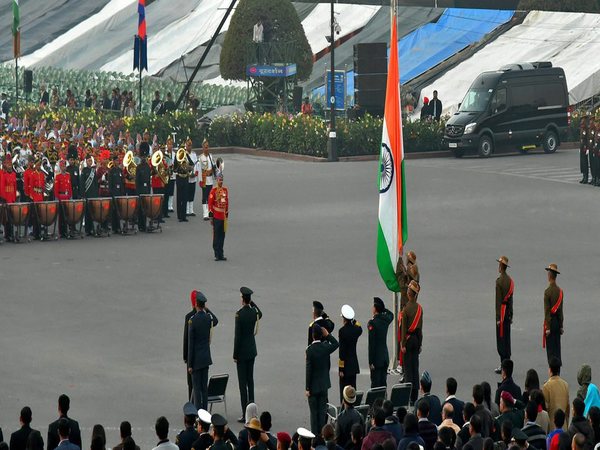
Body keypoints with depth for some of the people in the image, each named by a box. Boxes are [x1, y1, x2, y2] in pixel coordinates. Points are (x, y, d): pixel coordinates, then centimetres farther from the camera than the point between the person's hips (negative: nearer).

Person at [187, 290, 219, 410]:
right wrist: (207, 309, 20)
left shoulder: (193, 321, -18)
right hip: (206, 358, 6)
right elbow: (215, 321, 27)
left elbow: (190, 344, -15)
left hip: (196, 359, -6)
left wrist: (189, 364, -10)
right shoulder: (208, 317, -2)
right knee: (204, 386, 11)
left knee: (197, 387, -2)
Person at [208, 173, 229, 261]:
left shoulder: (225, 190, 9)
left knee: (222, 235, 9)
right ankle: (217, 255, 4)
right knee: (216, 236, -1)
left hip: (223, 216, 6)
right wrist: (211, 216, -11)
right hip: (216, 217, -6)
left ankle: (221, 254, 15)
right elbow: (210, 203, -9)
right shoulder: (214, 190, -8)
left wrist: (227, 214, 16)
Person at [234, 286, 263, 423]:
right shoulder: (254, 312, 0)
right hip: (252, 351, 7)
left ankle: (245, 415, -5)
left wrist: (235, 355, -10)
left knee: (243, 382, -4)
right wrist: (252, 303, 14)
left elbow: (237, 336, -18)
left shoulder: (239, 314, -19)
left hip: (242, 352, -7)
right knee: (250, 379, 16)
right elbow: (260, 315, 29)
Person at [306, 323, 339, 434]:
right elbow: (336, 344, 18)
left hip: (313, 386, -4)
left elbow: (308, 370, -16)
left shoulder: (310, 350, -18)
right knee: (322, 411, 12)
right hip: (324, 385, 4)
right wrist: (327, 335, 8)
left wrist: (307, 388, -10)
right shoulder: (325, 347, -7)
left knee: (314, 412, 4)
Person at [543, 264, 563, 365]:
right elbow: (561, 309, 9)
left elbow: (547, 310, -16)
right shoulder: (559, 290, 4)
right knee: (557, 348, 10)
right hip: (558, 321, 6)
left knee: (550, 349, -3)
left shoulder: (548, 291, -16)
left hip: (550, 322, -6)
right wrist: (561, 326, 14)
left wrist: (547, 327, -14)